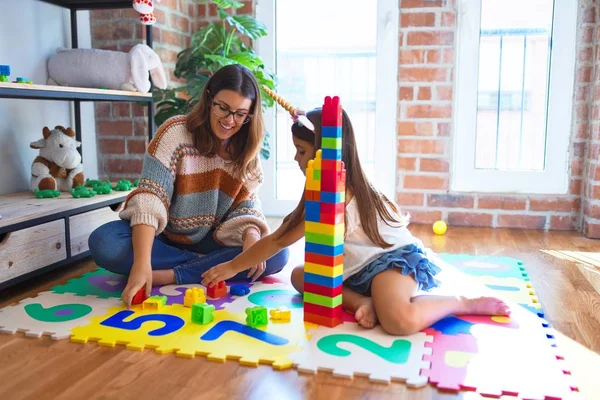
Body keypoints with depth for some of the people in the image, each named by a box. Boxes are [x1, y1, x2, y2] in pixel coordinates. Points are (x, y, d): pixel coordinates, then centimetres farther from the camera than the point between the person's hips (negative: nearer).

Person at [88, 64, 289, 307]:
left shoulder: (245, 150, -3)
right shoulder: (175, 132, -17)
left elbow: (246, 205, -5)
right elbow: (149, 198, -27)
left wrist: (251, 235, -30)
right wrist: (142, 263, -40)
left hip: (210, 241, 3)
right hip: (162, 237, -2)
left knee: (276, 254, -22)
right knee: (104, 244, -32)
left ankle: (169, 276, -24)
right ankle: (205, 264, -20)